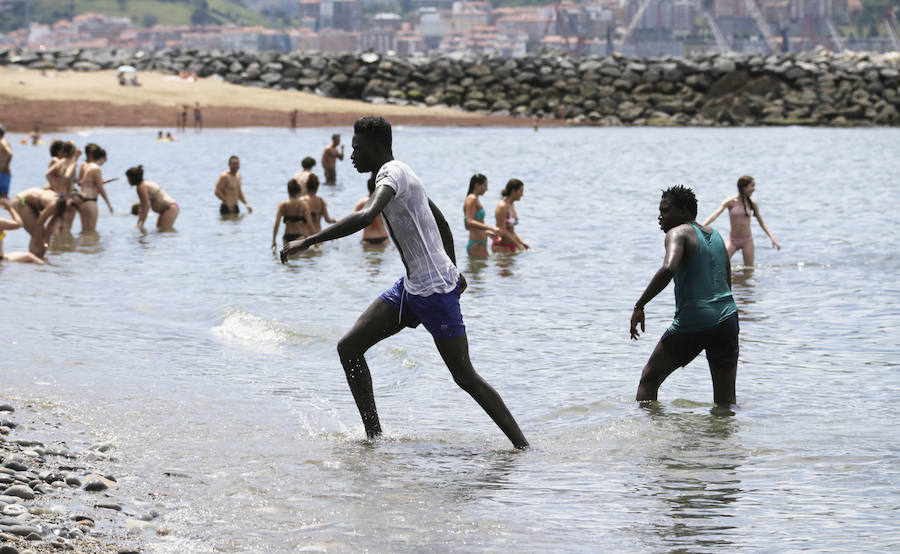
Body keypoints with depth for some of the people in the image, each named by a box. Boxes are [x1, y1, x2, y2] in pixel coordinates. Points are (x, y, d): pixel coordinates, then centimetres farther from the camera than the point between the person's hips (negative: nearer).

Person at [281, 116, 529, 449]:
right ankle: (374, 437, 6)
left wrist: (307, 242, -34)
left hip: (434, 290, -10)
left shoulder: (392, 174, -16)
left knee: (465, 376, -5)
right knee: (349, 348, 4)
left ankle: (522, 446, 2)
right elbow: (441, 221, 26)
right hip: (411, 285, 10)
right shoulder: (399, 175, 15)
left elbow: (365, 217, -35)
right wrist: (452, 270, 37)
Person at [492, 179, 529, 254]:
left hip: (510, 246, 9)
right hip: (501, 247, -9)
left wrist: (522, 243, 12)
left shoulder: (512, 205, 14)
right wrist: (518, 245, -15)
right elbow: (502, 231, -18)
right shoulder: (502, 206, -13)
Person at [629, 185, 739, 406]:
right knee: (726, 397, 9)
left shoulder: (678, 233, -5)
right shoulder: (715, 235, 18)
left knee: (649, 379, 10)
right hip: (727, 319, 6)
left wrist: (639, 306, -22)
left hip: (693, 322, -6)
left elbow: (668, 269, -24)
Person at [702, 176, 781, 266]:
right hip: (733, 240, -2)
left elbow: (762, 223, 10)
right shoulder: (731, 202, -8)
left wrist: (772, 238, 3)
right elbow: (715, 215, -16)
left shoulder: (752, 204, 0)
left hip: (747, 241, 2)